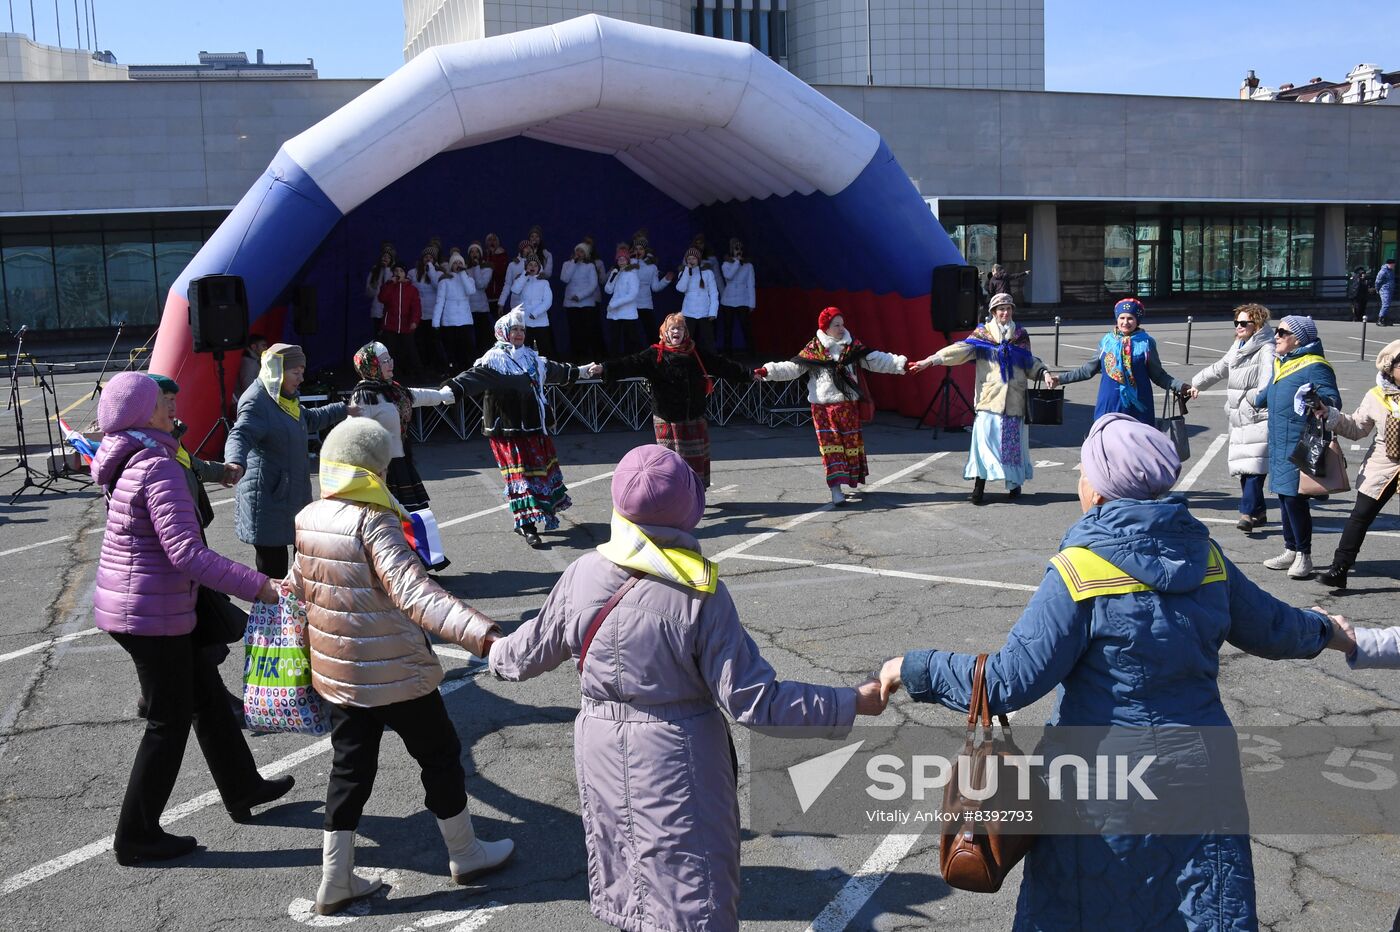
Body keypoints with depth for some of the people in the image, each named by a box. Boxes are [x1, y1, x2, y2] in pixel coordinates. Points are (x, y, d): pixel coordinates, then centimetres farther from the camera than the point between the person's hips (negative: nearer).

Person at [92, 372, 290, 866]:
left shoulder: (126, 462, 7)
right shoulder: (159, 468, -23)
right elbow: (186, 551, -31)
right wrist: (255, 586, -32)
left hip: (125, 602, 10)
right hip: (153, 615, -10)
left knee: (207, 695, 21)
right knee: (169, 721, 4)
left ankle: (242, 788, 36)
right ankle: (136, 836, 16)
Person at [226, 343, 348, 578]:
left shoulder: (284, 399, 16)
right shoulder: (256, 401, -15)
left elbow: (310, 419, 34)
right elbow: (241, 435, -30)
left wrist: (345, 408, 39)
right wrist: (235, 463, -50)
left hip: (291, 495, 10)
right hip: (266, 498, -10)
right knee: (272, 566, -10)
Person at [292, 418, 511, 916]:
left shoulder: (307, 520, 0)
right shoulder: (375, 524, -23)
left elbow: (299, 585, 14)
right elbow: (413, 591, -37)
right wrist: (478, 631, -48)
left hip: (336, 672, 7)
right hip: (395, 672, -7)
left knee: (350, 768, 17)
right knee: (440, 755, 13)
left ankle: (335, 882, 23)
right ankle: (465, 853, 30)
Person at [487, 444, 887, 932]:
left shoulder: (582, 574, -9)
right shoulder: (701, 594, -21)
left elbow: (535, 650, 7)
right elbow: (752, 700, -20)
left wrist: (497, 653, 31)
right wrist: (852, 703, -13)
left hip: (601, 751, 4)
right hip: (678, 760, -4)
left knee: (623, 887, 24)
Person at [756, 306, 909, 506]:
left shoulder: (852, 346, 4)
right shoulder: (814, 348, -1)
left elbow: (876, 360, 1)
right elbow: (792, 367, -3)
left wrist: (901, 363, -8)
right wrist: (767, 371, -13)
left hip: (848, 404, 2)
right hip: (823, 405, -2)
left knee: (851, 442, 10)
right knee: (830, 445, -6)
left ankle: (851, 483, 25)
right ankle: (835, 489, -9)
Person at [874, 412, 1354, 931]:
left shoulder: (1079, 572, -19)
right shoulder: (1206, 556, -2)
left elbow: (1010, 681, -21)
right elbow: (1272, 628, 14)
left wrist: (915, 670, -10)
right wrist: (1323, 632, 36)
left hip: (1103, 789, -5)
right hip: (1201, 776, 5)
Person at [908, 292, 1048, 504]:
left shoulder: (1020, 334, 12)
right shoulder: (983, 334, 3)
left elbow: (1030, 363, 19)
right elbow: (960, 349, -8)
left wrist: (1043, 373, 0)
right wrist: (931, 360, -21)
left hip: (1015, 399, 3)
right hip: (990, 398, -3)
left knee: (1014, 441, 5)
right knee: (986, 439, -8)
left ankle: (1014, 483, 21)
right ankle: (979, 487, -5)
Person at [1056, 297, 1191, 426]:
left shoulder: (1146, 343, 1)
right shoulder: (1106, 342, 7)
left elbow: (1158, 375, 7)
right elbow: (1088, 370, 15)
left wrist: (1181, 387, -6)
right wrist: (1060, 379, 12)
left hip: (1137, 406, -2)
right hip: (1109, 405, 2)